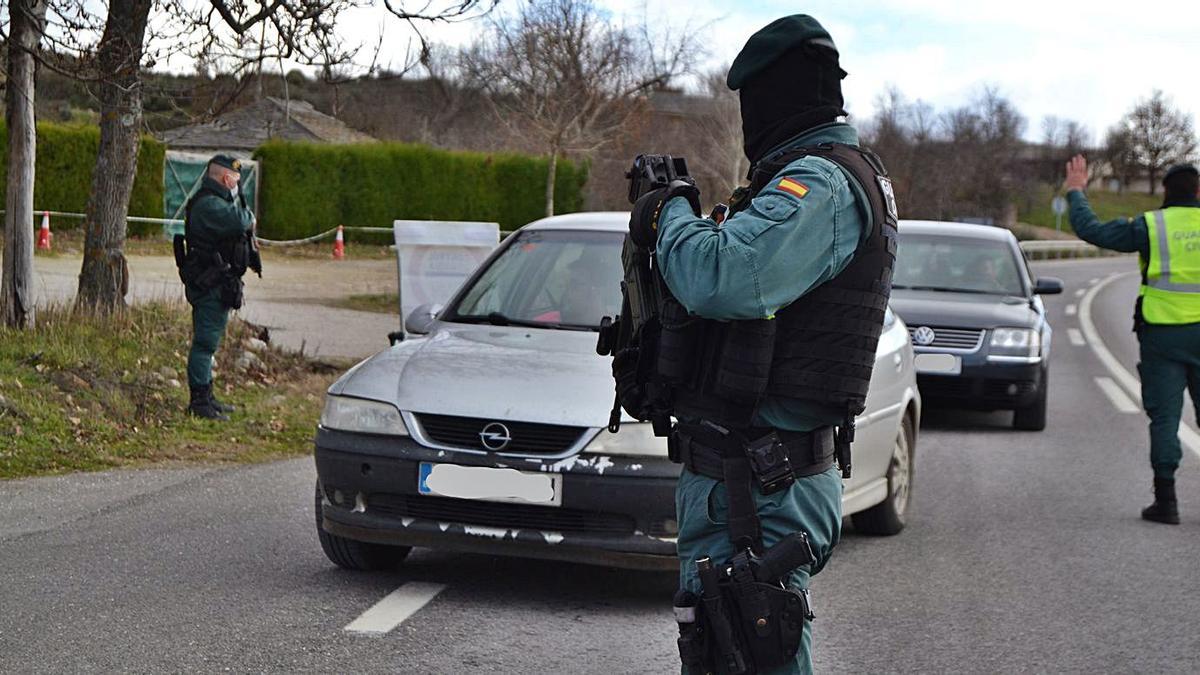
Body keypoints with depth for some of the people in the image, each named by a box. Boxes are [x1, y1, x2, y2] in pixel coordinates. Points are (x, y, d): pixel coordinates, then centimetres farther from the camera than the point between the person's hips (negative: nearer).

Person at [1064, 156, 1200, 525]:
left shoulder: (1149, 226, -4)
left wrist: (1075, 192, 16)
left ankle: (1166, 500, 0)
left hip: (1162, 334, -1)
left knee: (1164, 417, 2)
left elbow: (1091, 229, 1)